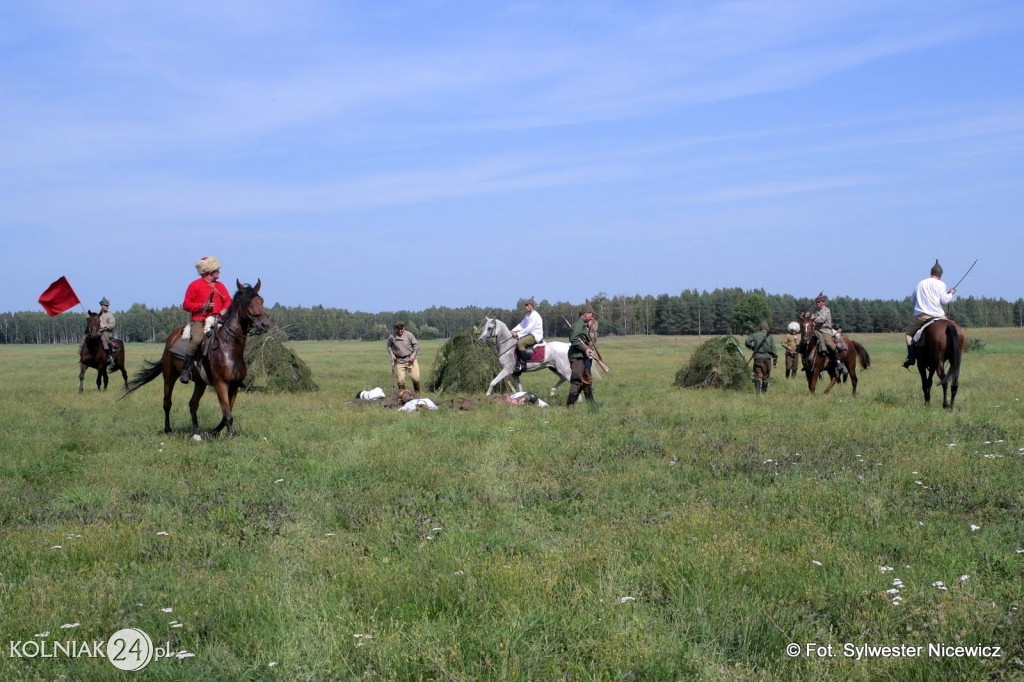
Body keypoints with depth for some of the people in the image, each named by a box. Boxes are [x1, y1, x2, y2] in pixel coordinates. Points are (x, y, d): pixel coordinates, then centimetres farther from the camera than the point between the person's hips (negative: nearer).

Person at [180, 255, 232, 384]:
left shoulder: (220, 286, 18)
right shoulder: (195, 285, 3)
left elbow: (228, 301, 17)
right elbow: (186, 305, 2)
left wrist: (225, 310, -6)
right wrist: (202, 306, -12)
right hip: (199, 320, -5)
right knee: (196, 339, -32)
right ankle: (186, 370, -26)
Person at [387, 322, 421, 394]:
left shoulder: (409, 335, -4)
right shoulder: (392, 337, -2)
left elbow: (416, 345, 0)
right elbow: (389, 346, 15)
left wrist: (413, 354, -10)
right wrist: (392, 354, 0)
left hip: (410, 359, -1)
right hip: (399, 361, 1)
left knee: (415, 377, -6)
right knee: (401, 380, -4)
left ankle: (417, 393, 15)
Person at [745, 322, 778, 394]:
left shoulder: (755, 335, 2)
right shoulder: (770, 336, 2)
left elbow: (747, 342, -8)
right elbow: (773, 349, -1)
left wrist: (753, 347, 9)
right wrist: (775, 359, 3)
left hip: (758, 358, -1)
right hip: (767, 358, 1)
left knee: (758, 376, -1)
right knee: (765, 376, 13)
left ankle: (757, 391, -19)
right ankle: (764, 391, 20)